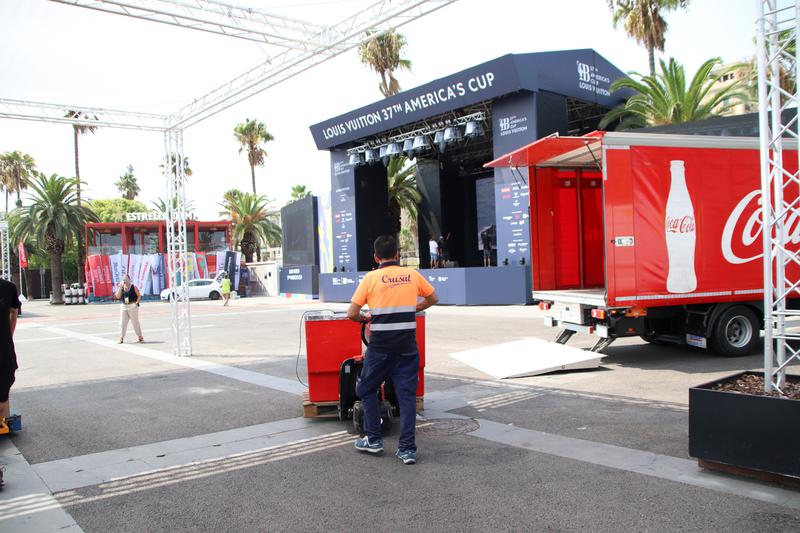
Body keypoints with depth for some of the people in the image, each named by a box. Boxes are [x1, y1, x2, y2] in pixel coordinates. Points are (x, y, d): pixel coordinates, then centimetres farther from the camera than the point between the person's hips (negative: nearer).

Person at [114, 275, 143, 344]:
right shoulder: (121, 288, 8)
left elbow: (139, 296, -2)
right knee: (122, 323, 1)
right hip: (123, 306, 4)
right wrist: (120, 288, -7)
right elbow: (118, 297, -2)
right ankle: (121, 338, 5)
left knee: (135, 322, 3)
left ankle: (140, 337, 14)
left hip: (132, 306, -4)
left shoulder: (133, 287, -2)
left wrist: (136, 303, -15)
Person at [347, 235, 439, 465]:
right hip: (407, 347, 2)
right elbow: (432, 299, 18)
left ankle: (373, 439, 21)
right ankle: (407, 448, 6)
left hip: (380, 347, -2)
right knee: (407, 395, 7)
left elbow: (352, 314, -7)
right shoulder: (413, 275, 4)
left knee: (366, 389, 18)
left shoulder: (370, 278, -4)